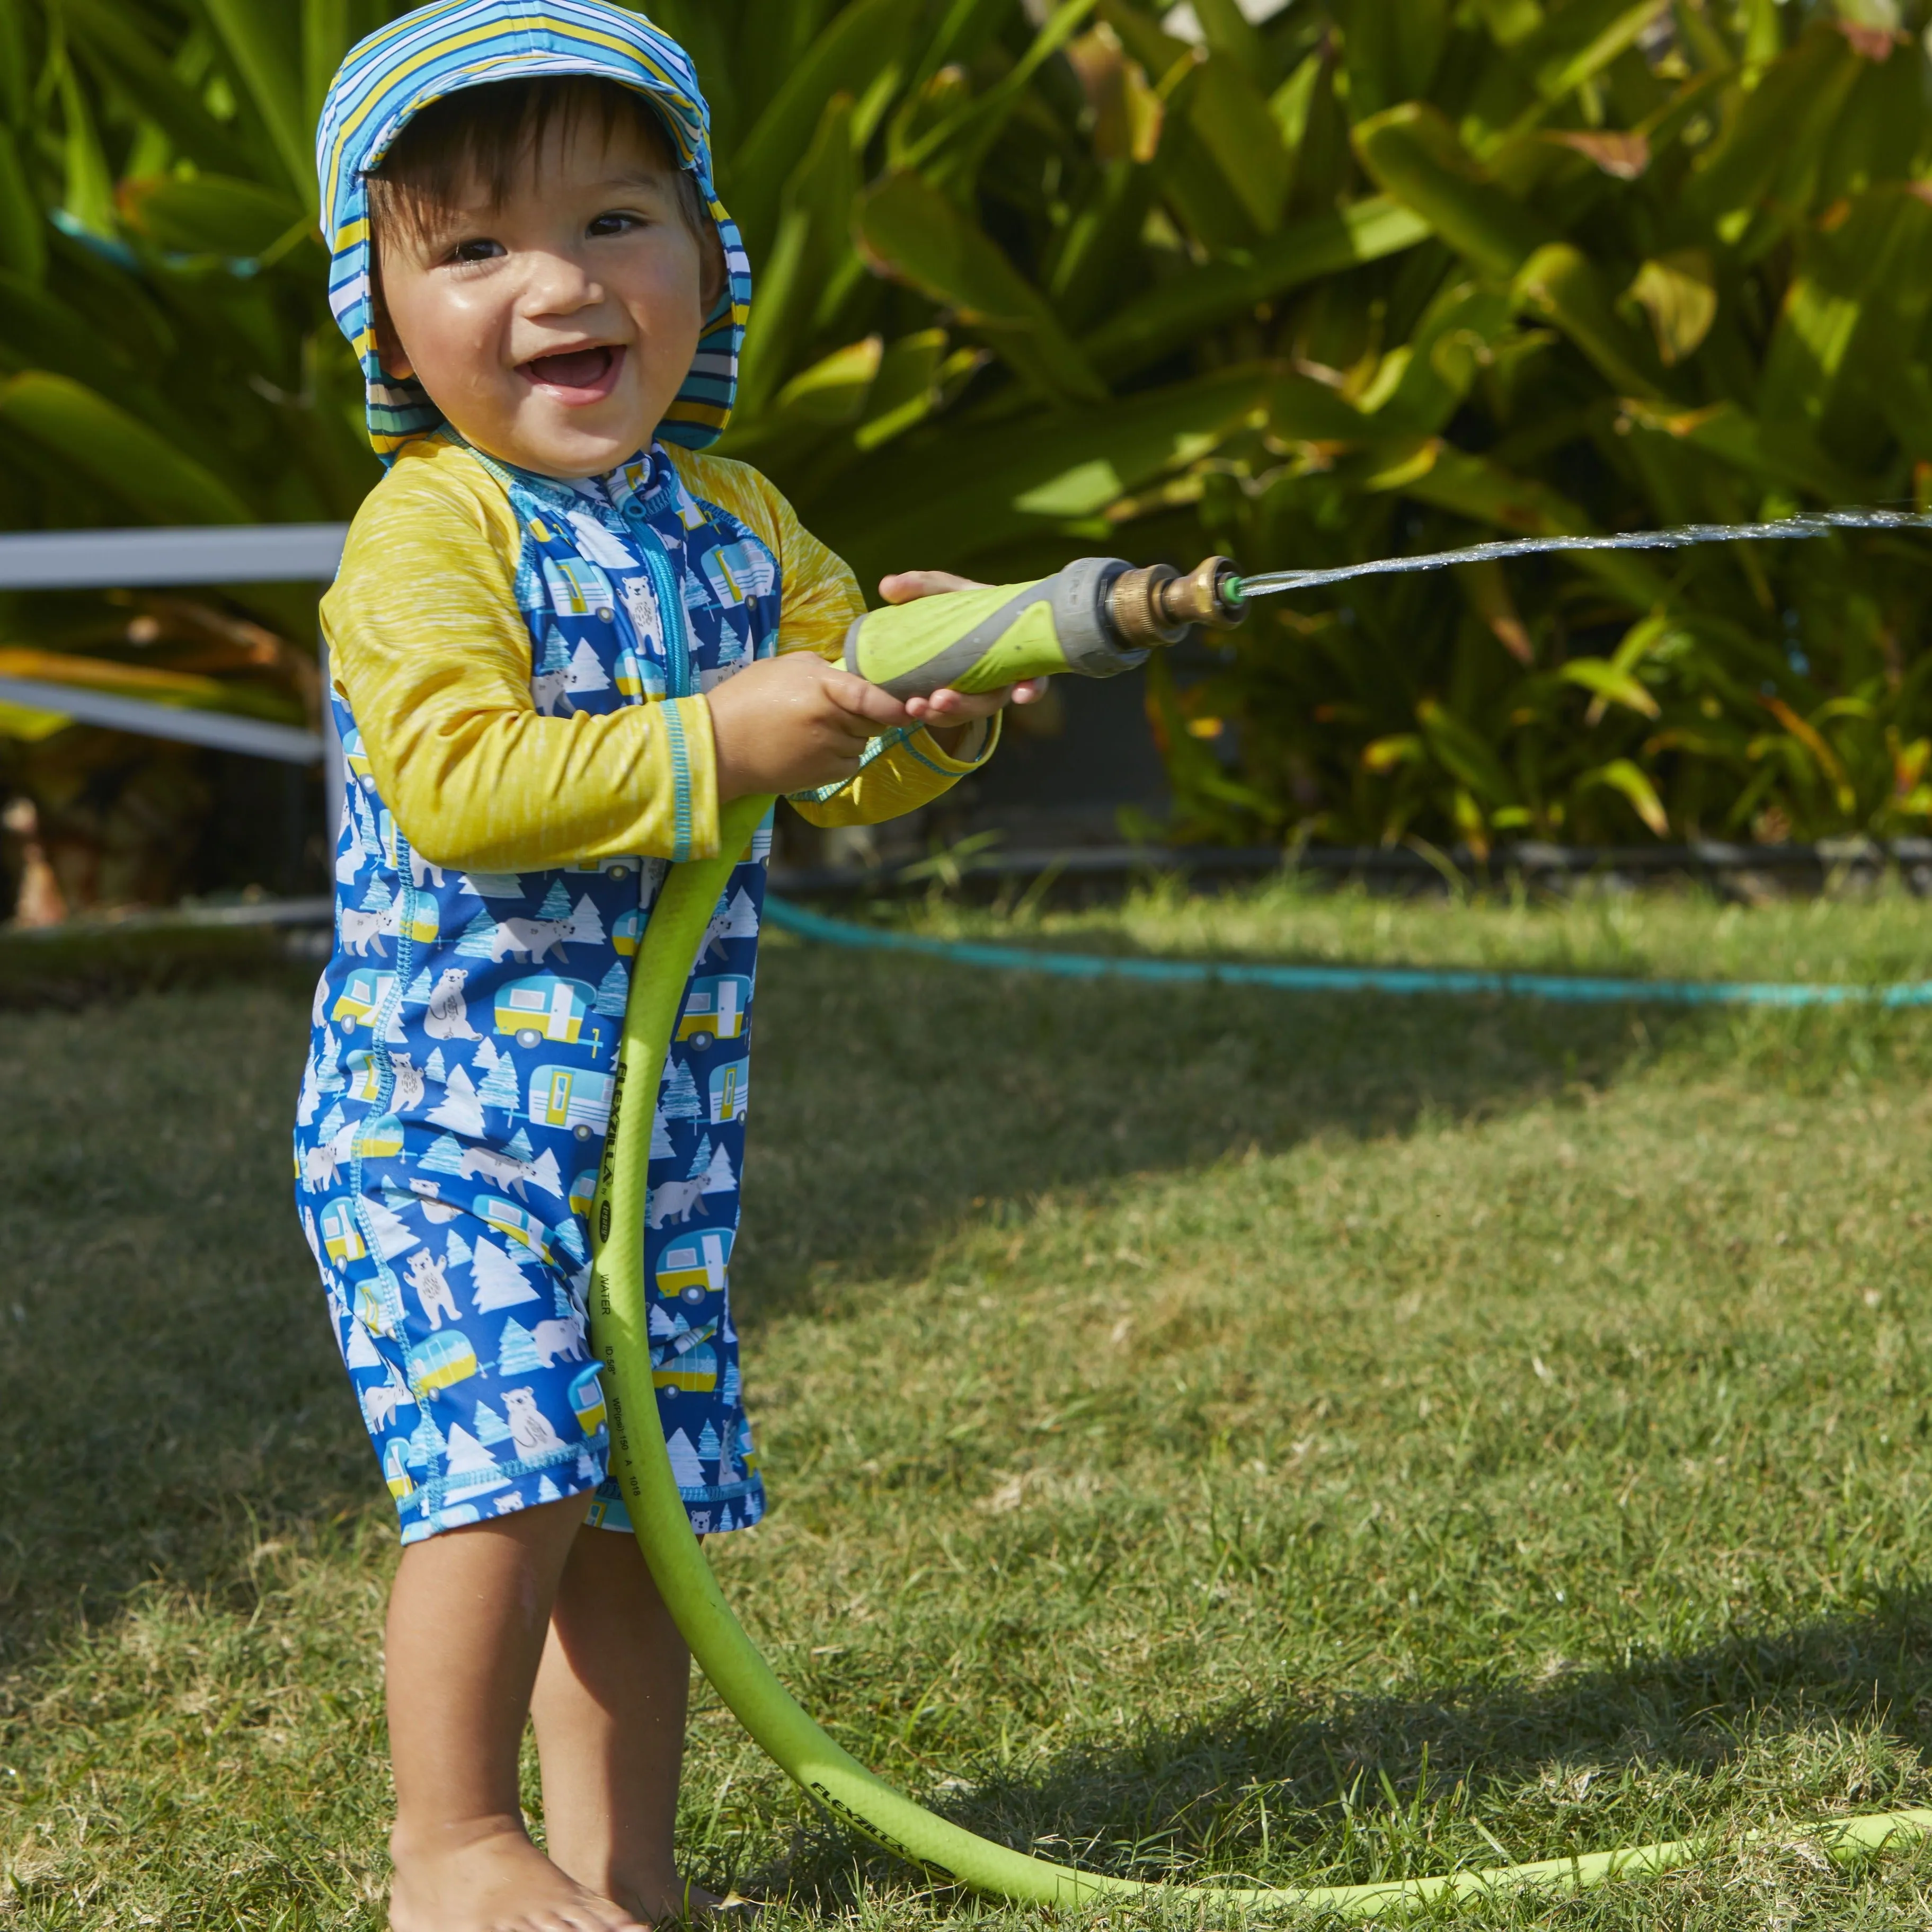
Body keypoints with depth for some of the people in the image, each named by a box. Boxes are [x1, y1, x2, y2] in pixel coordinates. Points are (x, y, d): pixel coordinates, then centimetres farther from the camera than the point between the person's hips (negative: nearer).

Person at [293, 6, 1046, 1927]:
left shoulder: (743, 530, 9)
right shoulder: (429, 534, -13)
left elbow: (840, 773, 12)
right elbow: (458, 783, -25)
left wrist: (931, 702, -10)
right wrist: (716, 740, -29)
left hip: (663, 1122, 7)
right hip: (441, 1116, -6)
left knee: (641, 1498, 10)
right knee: (515, 1468, -16)